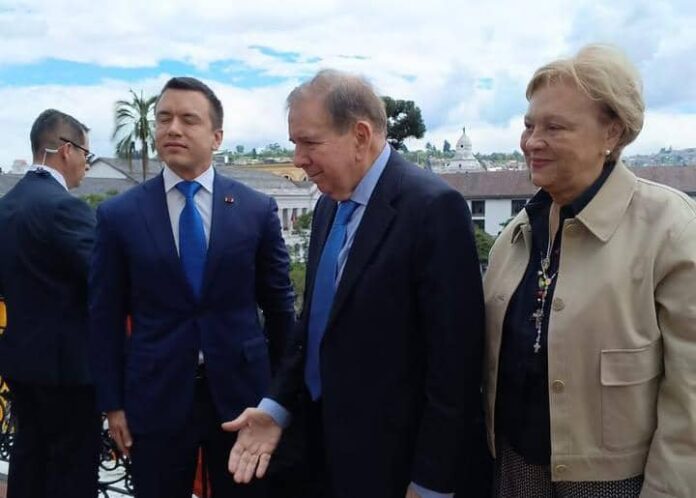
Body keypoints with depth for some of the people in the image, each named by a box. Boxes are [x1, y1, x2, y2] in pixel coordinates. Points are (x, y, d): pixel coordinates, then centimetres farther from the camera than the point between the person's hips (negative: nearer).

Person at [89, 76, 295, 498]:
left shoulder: (258, 209, -1)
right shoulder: (118, 215, -2)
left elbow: (279, 303, 5)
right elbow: (106, 316, 2)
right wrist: (112, 402, 1)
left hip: (242, 391, 1)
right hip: (155, 397, 0)